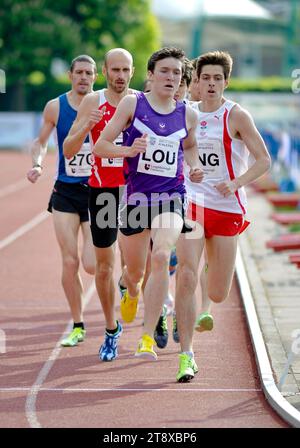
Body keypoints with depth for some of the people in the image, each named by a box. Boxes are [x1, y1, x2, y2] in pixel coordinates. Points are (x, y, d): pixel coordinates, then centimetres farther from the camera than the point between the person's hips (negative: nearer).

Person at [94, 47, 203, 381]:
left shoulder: (187, 115, 6)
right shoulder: (132, 104, -2)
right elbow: (99, 145, -1)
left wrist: (194, 168, 6)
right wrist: (128, 150, -20)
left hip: (171, 198, 0)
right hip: (134, 197, 0)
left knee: (161, 256, -26)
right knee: (134, 271, 13)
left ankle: (148, 337, -22)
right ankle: (132, 293, 55)